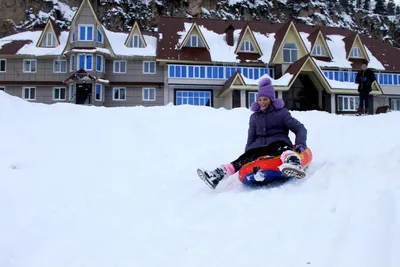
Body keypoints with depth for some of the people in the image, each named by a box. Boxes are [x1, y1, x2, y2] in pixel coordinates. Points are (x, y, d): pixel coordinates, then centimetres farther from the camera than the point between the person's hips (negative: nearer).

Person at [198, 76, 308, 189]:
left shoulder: (281, 113, 5)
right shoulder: (254, 117, 17)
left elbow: (299, 128, 1)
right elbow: (251, 138, 22)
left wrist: (300, 144, -15)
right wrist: (247, 152, 11)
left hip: (278, 143, -4)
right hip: (260, 146, 4)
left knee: (280, 147, -40)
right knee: (245, 158, -26)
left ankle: (293, 163, -73)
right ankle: (218, 174, -44)